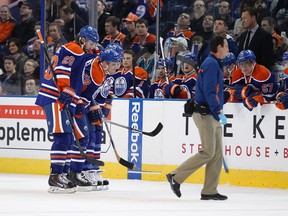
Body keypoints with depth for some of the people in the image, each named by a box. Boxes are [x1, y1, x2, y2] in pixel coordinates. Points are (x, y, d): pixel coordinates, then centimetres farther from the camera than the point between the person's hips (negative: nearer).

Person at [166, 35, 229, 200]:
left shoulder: (214, 64, 18)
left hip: (211, 114, 10)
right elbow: (209, 92, -22)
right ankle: (176, 177, -4)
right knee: (208, 152, -11)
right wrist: (218, 112, -23)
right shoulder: (211, 64, -14)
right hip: (205, 114, -10)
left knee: (217, 153, 7)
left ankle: (210, 190, 7)